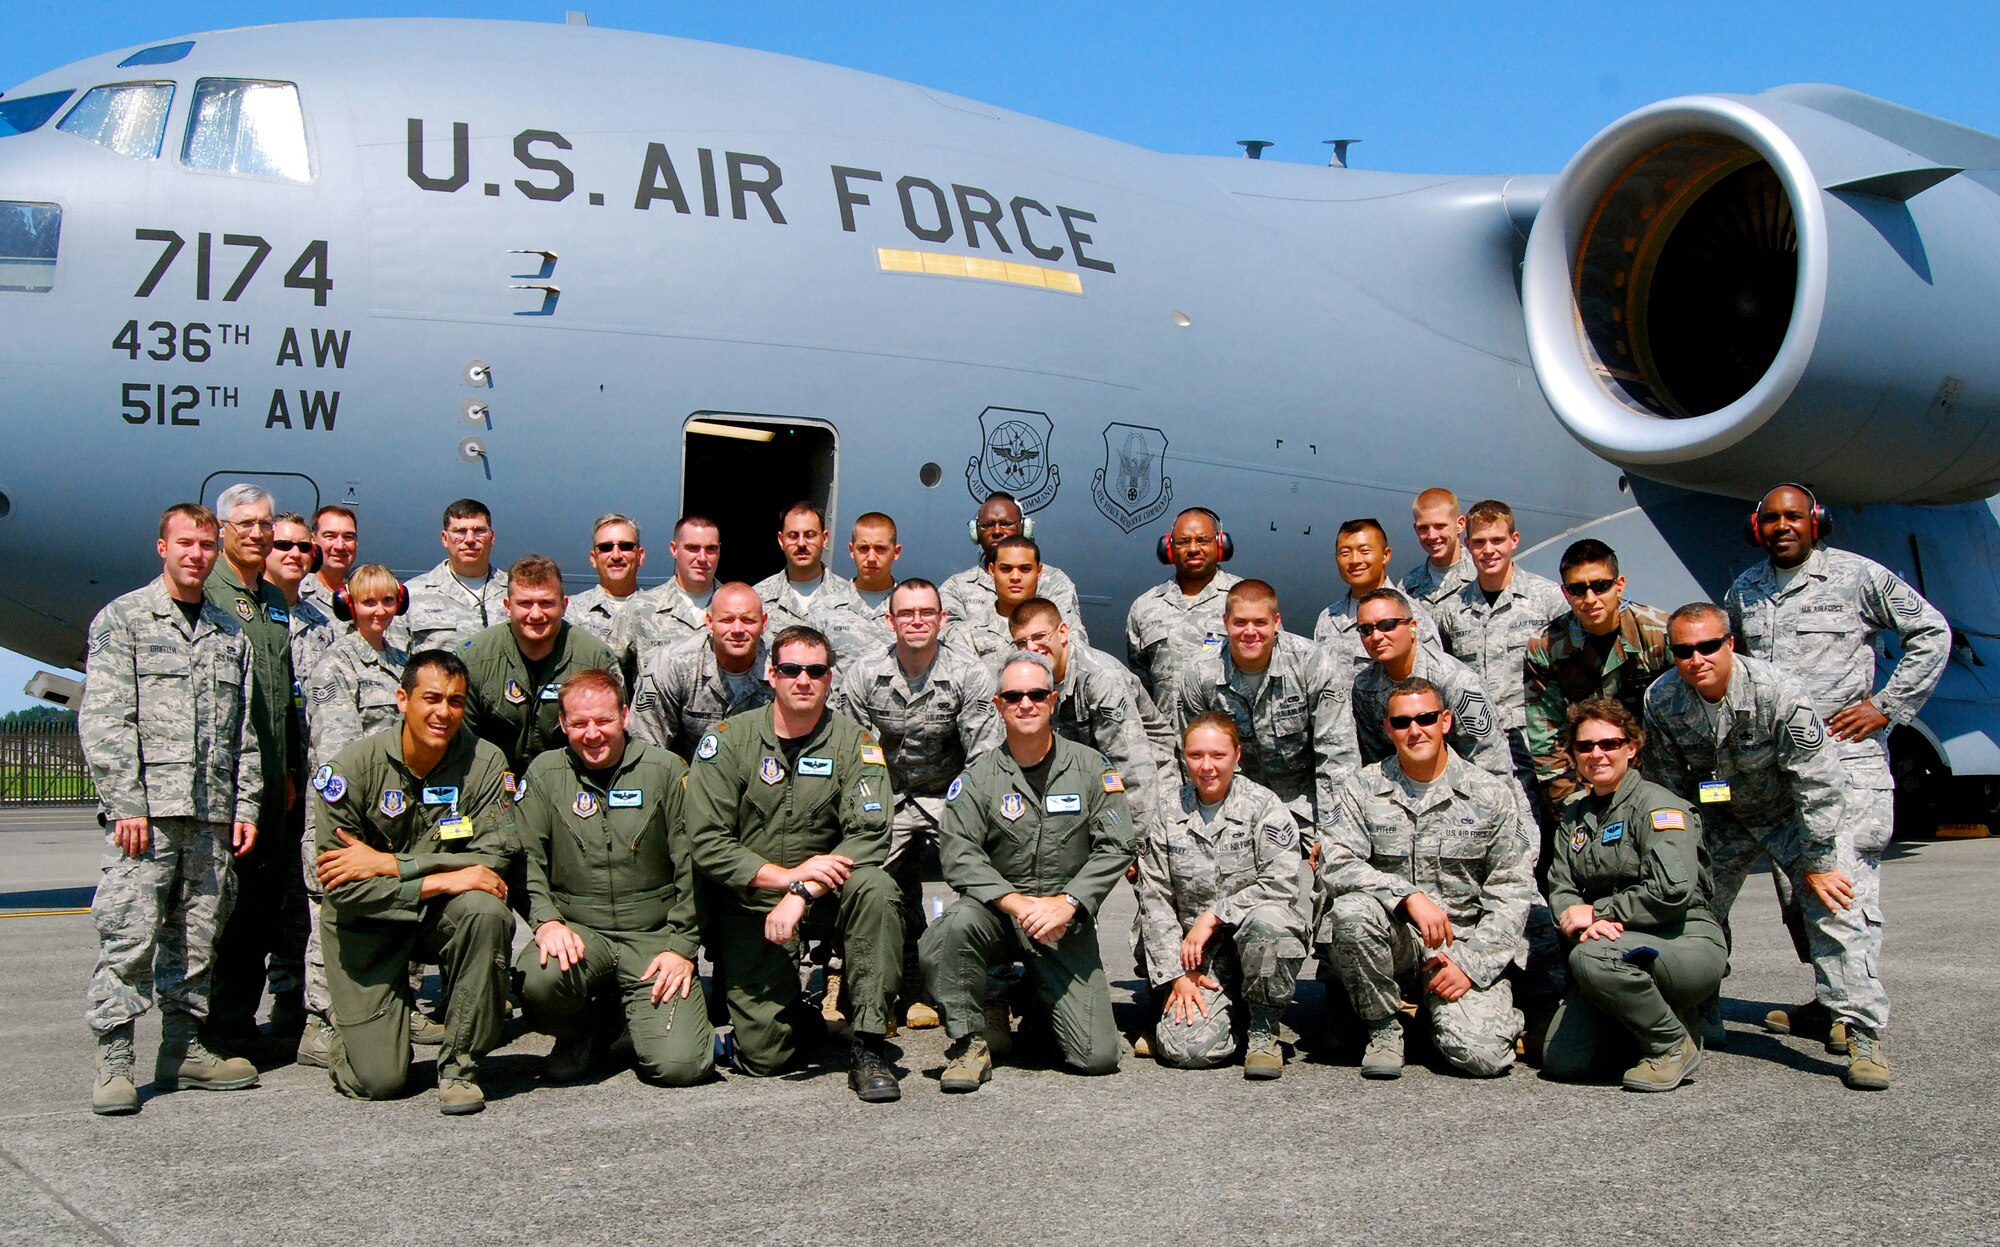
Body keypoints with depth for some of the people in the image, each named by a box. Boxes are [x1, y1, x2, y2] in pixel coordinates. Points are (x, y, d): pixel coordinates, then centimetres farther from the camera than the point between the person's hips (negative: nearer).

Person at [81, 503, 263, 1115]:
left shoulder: (231, 634, 18)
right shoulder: (123, 619, 4)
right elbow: (104, 719, -5)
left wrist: (247, 806, 8)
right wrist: (126, 803, -12)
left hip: (213, 813, 5)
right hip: (146, 809, -5)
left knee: (198, 938, 8)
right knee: (130, 934, -8)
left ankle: (184, 1049, 16)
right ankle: (113, 1063, -2)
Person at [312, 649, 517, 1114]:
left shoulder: (484, 762, -11)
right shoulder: (352, 768, -14)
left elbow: (495, 858, -19)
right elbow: (342, 887, -18)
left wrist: (389, 863, -23)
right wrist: (441, 881, -27)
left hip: (442, 916, 2)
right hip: (368, 925, -1)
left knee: (485, 910, -34)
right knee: (378, 1081, -12)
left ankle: (459, 1063, -17)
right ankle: (351, 1035, 27)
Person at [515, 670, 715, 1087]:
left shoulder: (666, 771, 4)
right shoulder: (544, 774, 8)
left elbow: (692, 867, 3)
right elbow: (525, 857, 2)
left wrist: (682, 946, -4)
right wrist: (547, 920, -15)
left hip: (655, 937, -1)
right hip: (577, 931, 1)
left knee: (679, 1064, -19)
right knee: (539, 978, -35)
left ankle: (637, 1019, 19)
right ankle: (575, 1036, 3)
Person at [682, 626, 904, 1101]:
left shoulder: (853, 742, -2)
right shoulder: (728, 740, -3)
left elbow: (870, 836, -14)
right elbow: (707, 843, -9)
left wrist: (802, 894, -25)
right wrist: (786, 875, -20)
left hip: (826, 898, 1)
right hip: (749, 906, -1)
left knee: (875, 885, -34)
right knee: (764, 1056, -12)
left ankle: (869, 1047, -24)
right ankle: (798, 1017, 26)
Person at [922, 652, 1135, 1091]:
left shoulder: (1092, 768, 4)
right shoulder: (978, 775, 1)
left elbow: (1116, 847, -3)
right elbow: (957, 852, -10)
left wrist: (1066, 903, -16)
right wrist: (1016, 902, -22)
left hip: (1067, 924, 1)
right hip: (997, 911, 0)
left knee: (1098, 1056, -10)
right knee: (956, 926, -37)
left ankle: (1040, 1004, 24)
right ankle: (968, 1044, -15)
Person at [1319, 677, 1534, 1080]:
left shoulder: (1492, 794, 2)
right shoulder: (1363, 788, 2)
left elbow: (1512, 891, 1)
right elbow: (1335, 866, -11)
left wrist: (1471, 964, -11)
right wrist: (1409, 896, -26)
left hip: (1465, 943, -1)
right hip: (1391, 935, 1)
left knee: (1482, 1055, -24)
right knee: (1352, 908, -33)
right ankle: (1384, 1028, -9)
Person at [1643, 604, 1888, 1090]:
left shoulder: (1779, 694, -31)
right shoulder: (1661, 699, -19)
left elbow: (1819, 784, -24)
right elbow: (1671, 782, -2)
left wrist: (1818, 862, -20)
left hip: (1796, 815, -4)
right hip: (1723, 818, 4)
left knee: (1834, 912, -16)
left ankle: (1864, 1035, -9)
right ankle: (1696, 1022, 19)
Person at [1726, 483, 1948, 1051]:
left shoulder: (1859, 576, 1)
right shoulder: (1744, 589, 15)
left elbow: (1932, 633, 4)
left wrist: (1887, 706, -2)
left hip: (1846, 752, -5)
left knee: (1848, 880, -8)